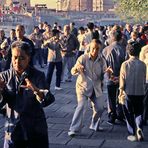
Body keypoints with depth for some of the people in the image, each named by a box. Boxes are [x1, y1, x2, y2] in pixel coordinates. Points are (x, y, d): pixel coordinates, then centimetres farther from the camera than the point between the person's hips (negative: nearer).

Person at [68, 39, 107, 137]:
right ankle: (74, 129, -14)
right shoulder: (83, 58, -12)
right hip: (83, 86, -4)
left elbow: (103, 76, 0)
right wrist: (77, 68, -40)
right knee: (82, 106, -19)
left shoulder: (102, 61, -1)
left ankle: (95, 125, 31)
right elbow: (73, 72, -16)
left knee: (100, 108, 6)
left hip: (96, 88, 4)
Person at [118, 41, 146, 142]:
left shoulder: (125, 64, -9)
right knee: (139, 113, 16)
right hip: (140, 92, 1)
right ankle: (139, 129, -7)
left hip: (128, 93, -1)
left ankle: (133, 134, 14)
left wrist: (121, 93, 3)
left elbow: (122, 80, -6)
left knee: (129, 115, 12)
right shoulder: (143, 65, -5)